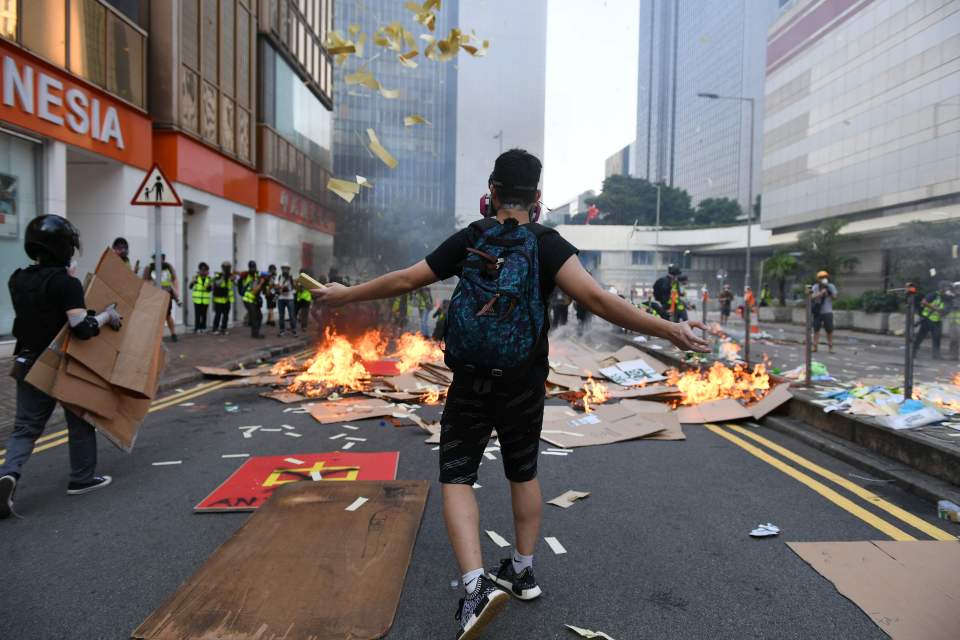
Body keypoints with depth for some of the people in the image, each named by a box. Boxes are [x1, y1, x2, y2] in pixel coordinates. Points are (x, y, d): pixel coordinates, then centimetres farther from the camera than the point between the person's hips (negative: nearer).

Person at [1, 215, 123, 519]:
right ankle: (82, 478, 22)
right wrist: (107, 315, -12)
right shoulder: (66, 283, -19)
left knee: (25, 426, 10)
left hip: (29, 364, 6)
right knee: (80, 422, 12)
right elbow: (82, 328, -28)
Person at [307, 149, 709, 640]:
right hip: (525, 385, 2)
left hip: (472, 383, -1)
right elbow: (595, 298, -22)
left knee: (456, 477, 7)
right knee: (523, 474, 20)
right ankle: (523, 571, 32)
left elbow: (404, 281, 0)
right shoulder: (548, 245, -8)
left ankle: (476, 585, -8)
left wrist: (344, 295, 14)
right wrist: (668, 330, -20)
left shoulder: (469, 240, -4)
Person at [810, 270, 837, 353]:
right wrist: (821, 293, -23)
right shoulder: (815, 287, -1)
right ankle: (815, 346, 8)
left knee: (829, 330, 1)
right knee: (816, 329, 3)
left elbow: (835, 297, 0)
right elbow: (813, 297, -13)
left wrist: (830, 293, -15)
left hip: (827, 312, 0)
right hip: (817, 312, 0)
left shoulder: (831, 287, 2)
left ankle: (830, 347, 9)